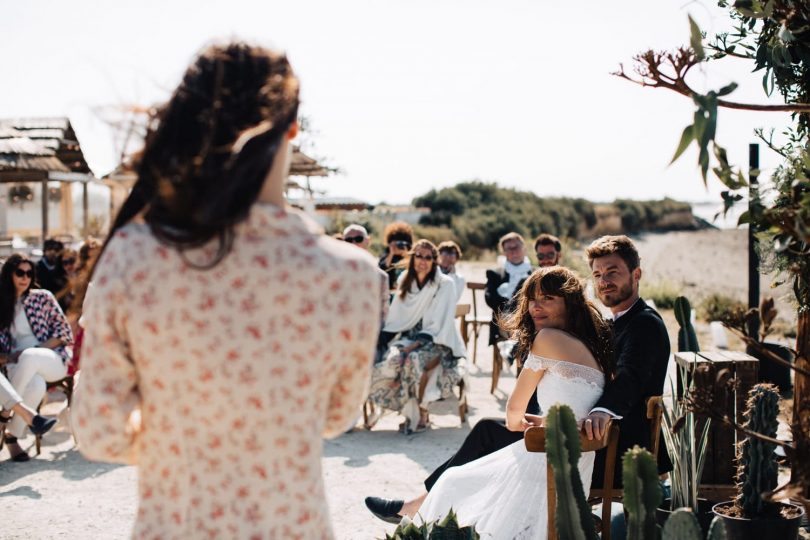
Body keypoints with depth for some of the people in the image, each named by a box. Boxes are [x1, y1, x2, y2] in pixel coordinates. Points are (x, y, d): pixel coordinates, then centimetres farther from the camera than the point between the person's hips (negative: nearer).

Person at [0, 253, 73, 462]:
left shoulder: (43, 297, 6)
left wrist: (32, 351, -9)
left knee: (29, 357, -39)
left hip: (54, 361, 0)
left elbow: (64, 331, 2)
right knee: (37, 385, -38)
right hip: (18, 364, 0)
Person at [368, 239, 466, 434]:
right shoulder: (406, 282, 11)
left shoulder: (445, 284, -4)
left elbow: (440, 323, -12)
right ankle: (410, 413, -15)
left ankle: (422, 413, -18)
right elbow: (395, 318, 8)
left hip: (436, 341, -4)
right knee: (392, 358, -29)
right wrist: (379, 340, -8)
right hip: (410, 336, 4)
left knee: (414, 359, -35)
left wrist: (416, 343, -23)